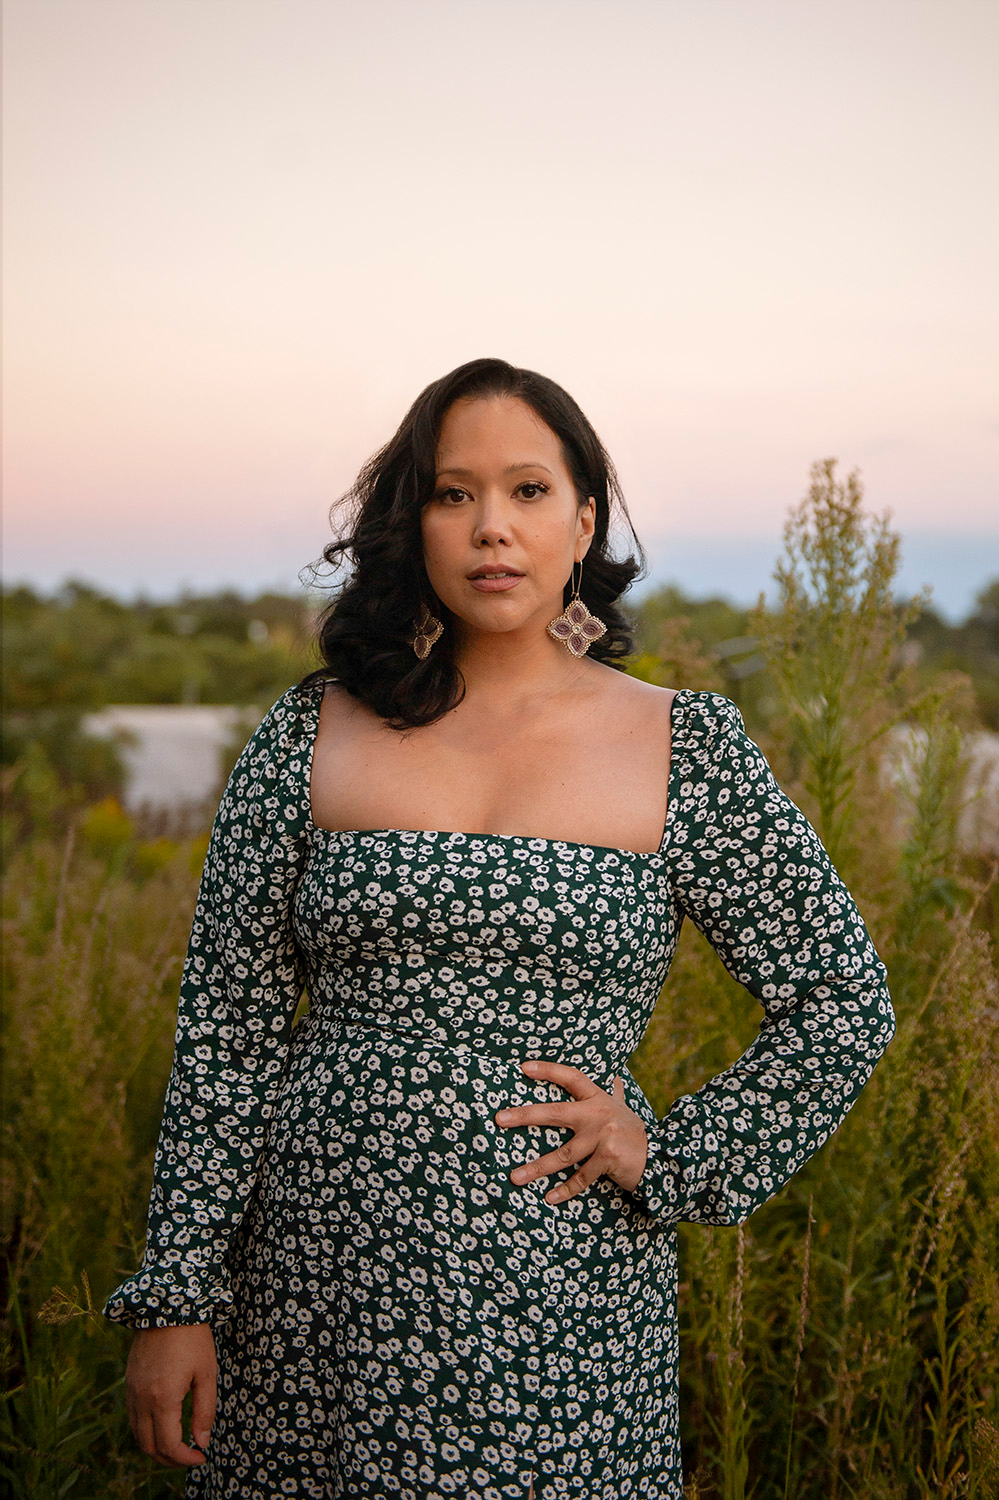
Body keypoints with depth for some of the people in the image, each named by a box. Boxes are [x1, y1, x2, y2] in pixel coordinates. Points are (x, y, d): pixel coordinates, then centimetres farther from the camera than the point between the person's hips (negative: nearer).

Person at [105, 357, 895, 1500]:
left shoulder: (687, 750, 0)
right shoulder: (307, 738, 1)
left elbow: (846, 1000, 6)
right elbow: (227, 1036, 3)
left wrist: (674, 1157, -3)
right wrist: (176, 1298, 0)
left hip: (561, 1313, -1)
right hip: (322, 1295, 1)